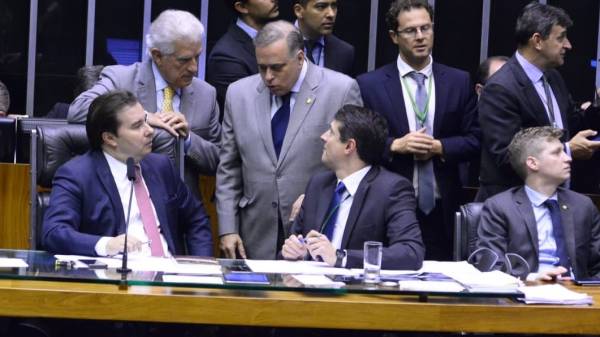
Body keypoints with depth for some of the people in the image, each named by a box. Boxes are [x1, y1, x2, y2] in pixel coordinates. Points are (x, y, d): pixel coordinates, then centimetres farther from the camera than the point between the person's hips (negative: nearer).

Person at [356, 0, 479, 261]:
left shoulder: (458, 82, 8)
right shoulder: (369, 84, 2)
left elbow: (474, 140, 7)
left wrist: (440, 147, -10)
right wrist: (395, 145, -15)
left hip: (441, 209, 2)